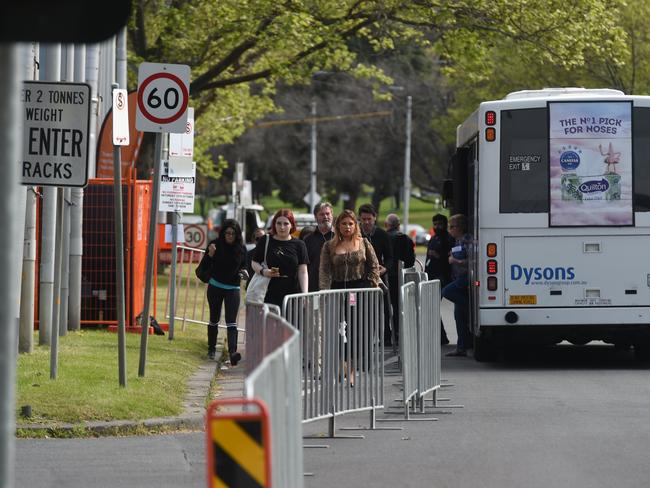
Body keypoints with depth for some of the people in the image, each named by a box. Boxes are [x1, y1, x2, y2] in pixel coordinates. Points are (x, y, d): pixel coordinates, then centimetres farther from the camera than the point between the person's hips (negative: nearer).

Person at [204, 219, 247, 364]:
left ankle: (233, 352, -22)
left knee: (231, 322, -11)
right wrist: (210, 254, -23)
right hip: (215, 286, 0)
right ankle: (211, 349, 28)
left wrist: (244, 272, -9)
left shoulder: (241, 249, -2)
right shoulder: (215, 244, -7)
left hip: (233, 288, 0)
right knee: (214, 319, 13)